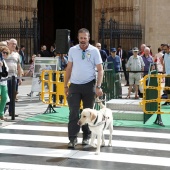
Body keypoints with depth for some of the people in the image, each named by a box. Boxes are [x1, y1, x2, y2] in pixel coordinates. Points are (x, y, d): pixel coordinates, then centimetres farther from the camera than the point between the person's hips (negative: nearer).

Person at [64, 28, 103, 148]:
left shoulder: (94, 51, -3)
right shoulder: (72, 50, 4)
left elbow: (100, 70, -4)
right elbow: (69, 68, 9)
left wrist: (98, 87, -13)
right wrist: (65, 85, 7)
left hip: (89, 85, -1)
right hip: (74, 85, 1)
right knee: (73, 113, -4)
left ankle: (86, 137, 23)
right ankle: (73, 138, 0)